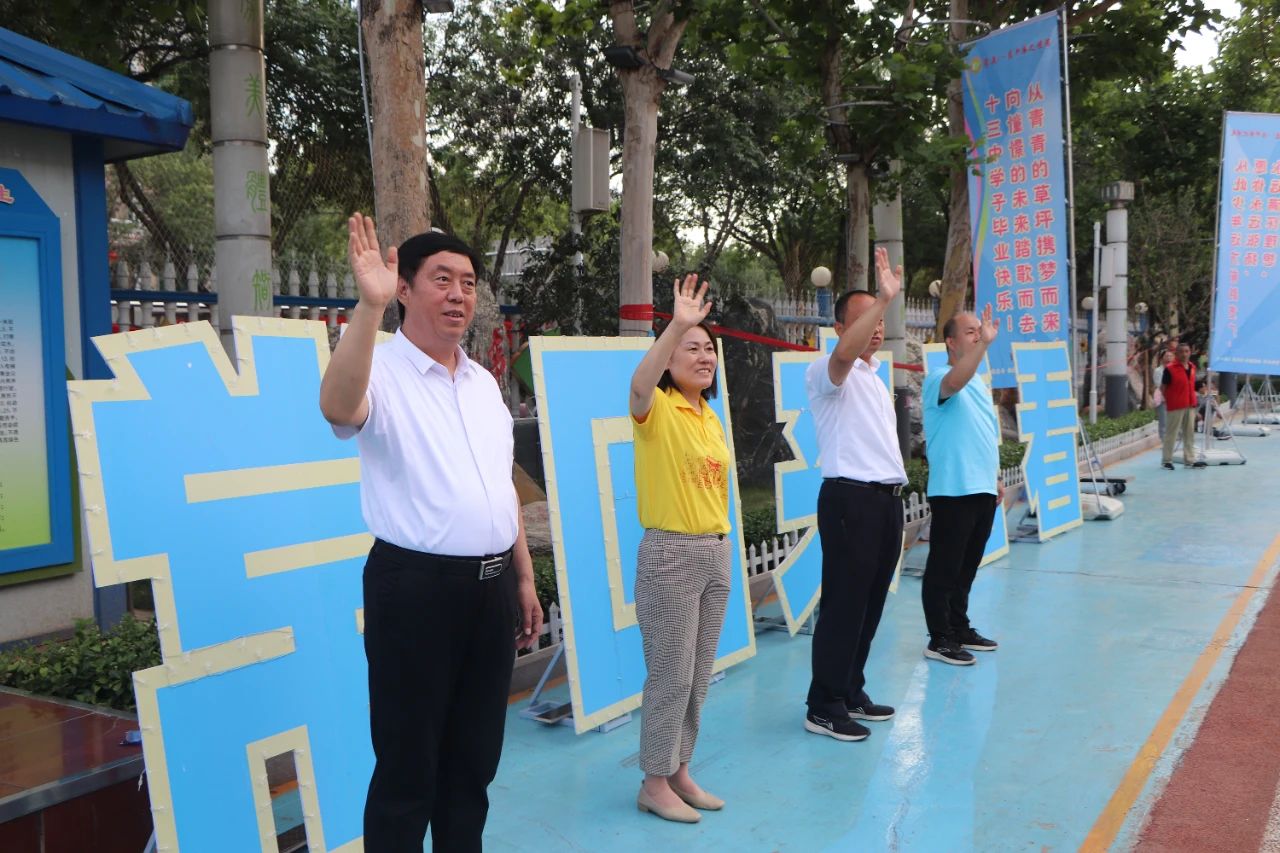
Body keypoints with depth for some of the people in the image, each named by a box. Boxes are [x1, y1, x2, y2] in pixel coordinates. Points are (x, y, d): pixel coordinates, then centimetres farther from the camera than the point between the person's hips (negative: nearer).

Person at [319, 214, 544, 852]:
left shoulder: (484, 382, 14)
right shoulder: (382, 372, -8)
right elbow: (337, 407, -33)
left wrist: (524, 580, 17)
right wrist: (368, 305, -41)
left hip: (491, 587, 7)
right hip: (415, 588, -6)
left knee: (473, 762, 17)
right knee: (407, 769, 4)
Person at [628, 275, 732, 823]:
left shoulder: (710, 416, 12)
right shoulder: (657, 410, -11)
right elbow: (639, 384, -36)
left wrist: (720, 540, 17)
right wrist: (677, 324, -45)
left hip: (716, 551, 8)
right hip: (671, 553, -7)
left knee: (698, 678, 14)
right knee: (671, 677, 1)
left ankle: (679, 773, 28)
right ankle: (654, 783, 16)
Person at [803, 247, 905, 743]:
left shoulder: (875, 377, 21)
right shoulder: (827, 373, -8)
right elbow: (845, 352, -32)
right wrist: (884, 299, -36)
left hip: (888, 497, 9)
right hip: (850, 498, -9)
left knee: (871, 603, 13)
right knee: (843, 604, -6)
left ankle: (851, 693, 24)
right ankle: (823, 707, 3)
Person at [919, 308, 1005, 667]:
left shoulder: (980, 382, 18)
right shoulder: (939, 380, -10)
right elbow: (955, 381, -36)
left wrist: (996, 477, 24)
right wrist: (984, 343, -43)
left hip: (983, 490, 9)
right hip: (953, 490, -9)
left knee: (968, 566, 16)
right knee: (944, 567, -2)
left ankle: (960, 629, 27)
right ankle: (940, 640, 5)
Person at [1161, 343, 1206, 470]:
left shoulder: (1192, 367, 10)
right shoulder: (1170, 368, -10)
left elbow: (1191, 386, 20)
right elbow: (1163, 387, -7)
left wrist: (1193, 400, 13)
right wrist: (1167, 400, -11)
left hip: (1190, 405, 7)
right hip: (1175, 406, -6)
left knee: (1189, 433, 10)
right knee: (1171, 433, -1)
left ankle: (1190, 459, 16)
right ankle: (1166, 460, 6)